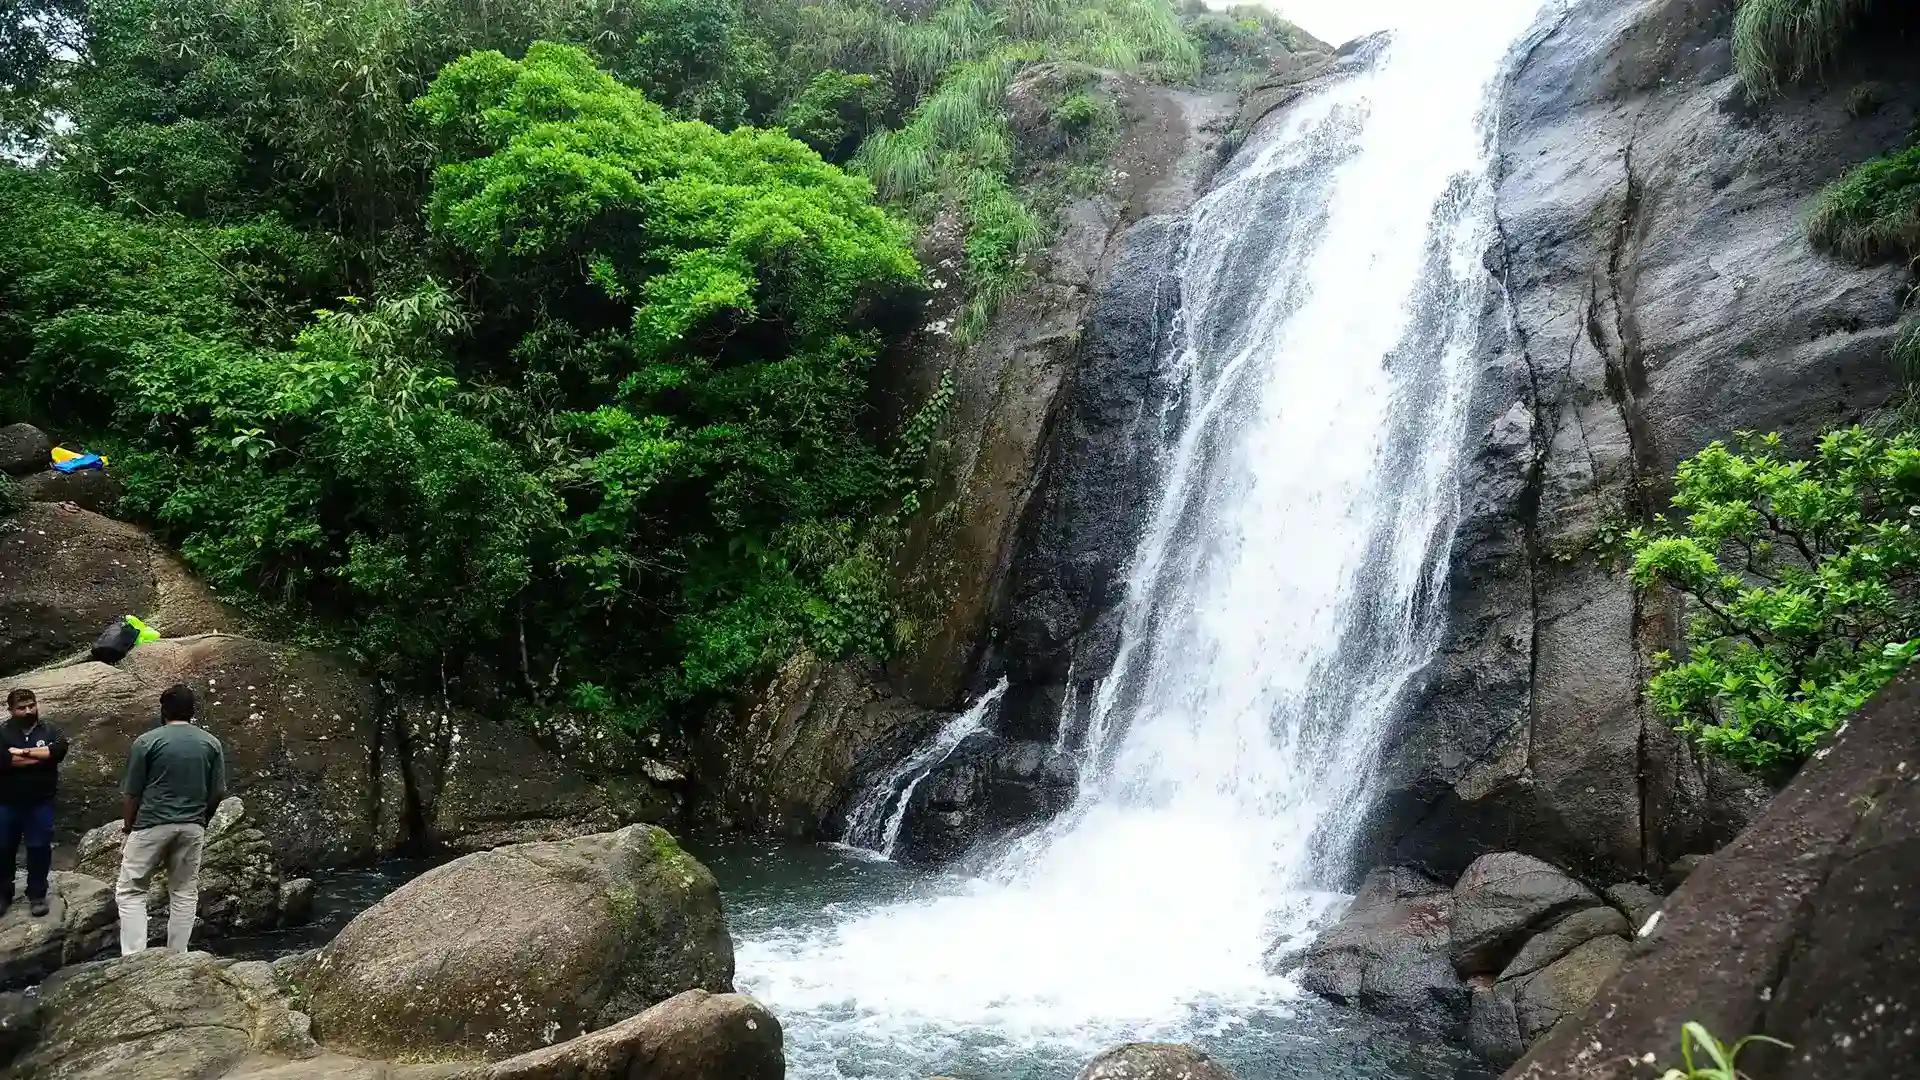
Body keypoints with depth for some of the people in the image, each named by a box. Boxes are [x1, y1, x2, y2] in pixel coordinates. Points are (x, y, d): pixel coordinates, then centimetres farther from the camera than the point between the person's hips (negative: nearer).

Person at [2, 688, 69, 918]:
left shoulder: (49, 731, 3)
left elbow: (59, 749, -18)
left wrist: (23, 752, -17)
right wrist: (41, 756, -17)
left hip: (40, 803, 0)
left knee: (39, 849, 5)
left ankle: (37, 895, 18)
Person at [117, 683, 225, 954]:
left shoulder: (147, 741, -6)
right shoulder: (211, 743, 3)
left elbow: (131, 794, -4)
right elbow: (218, 792, 5)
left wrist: (129, 828, 9)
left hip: (151, 826, -3)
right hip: (193, 828, 3)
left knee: (130, 891, 7)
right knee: (185, 893, 11)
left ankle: (134, 959, -4)